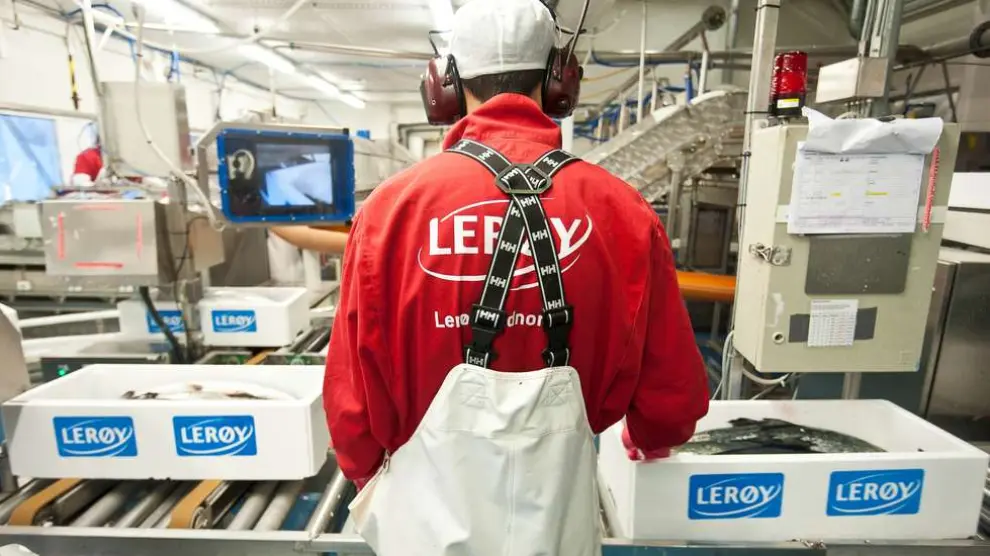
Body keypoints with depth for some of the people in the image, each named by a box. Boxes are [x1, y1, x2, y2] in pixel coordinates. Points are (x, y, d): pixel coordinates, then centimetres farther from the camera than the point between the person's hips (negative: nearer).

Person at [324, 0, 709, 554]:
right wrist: (650, 438, 22)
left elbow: (354, 379, -7)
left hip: (431, 504, 0)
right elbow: (672, 379, -2)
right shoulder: (622, 209, -12)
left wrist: (365, 468, 15)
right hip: (556, 508, 1)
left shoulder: (393, 205, -15)